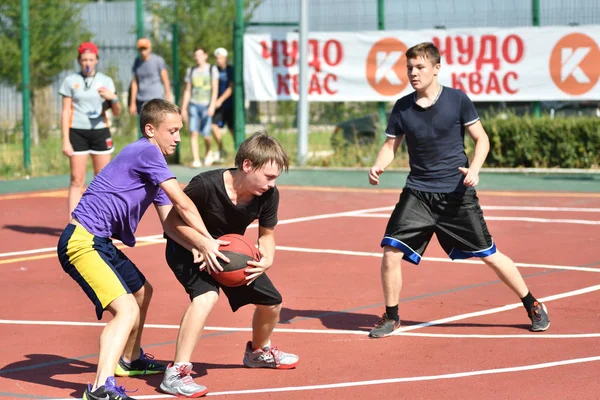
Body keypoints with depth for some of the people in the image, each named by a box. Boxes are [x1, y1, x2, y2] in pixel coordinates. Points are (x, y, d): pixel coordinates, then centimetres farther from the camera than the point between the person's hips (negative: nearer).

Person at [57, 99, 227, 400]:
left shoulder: (152, 164, 17)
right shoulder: (147, 152, -12)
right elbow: (182, 204, -16)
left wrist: (195, 246, -7)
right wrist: (207, 240, -11)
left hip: (99, 242, 11)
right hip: (81, 242, -11)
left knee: (142, 291, 29)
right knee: (127, 309, -23)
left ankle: (129, 360, 49)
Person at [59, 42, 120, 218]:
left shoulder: (106, 81, 6)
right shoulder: (70, 81, 2)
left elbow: (116, 112, 6)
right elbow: (65, 112, 1)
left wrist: (113, 98, -15)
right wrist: (65, 140, -5)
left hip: (100, 131, 2)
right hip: (77, 132, -2)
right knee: (77, 180, -4)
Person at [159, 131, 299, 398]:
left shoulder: (269, 196, -20)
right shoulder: (205, 185, -35)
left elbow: (267, 234, -4)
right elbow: (174, 219, -23)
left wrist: (267, 258, -25)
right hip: (188, 248, -6)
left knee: (271, 300, 11)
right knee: (206, 295, -34)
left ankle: (258, 351, 45)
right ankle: (176, 373, -30)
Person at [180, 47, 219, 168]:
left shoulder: (212, 69, 4)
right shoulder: (191, 71, 12)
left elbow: (215, 89, -3)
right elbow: (187, 91, 15)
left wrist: (212, 105, -14)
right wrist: (183, 108, 11)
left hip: (206, 105, -2)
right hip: (194, 104, 2)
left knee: (206, 134, -5)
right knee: (194, 132, -10)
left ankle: (208, 153, 25)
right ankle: (196, 160, -10)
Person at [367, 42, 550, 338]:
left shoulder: (457, 100, -7)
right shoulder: (402, 108, 1)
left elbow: (482, 139, -1)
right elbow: (391, 145, 9)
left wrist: (474, 168, -19)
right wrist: (378, 167, -12)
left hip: (457, 193, -2)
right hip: (418, 192, 2)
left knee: (489, 255, 1)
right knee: (391, 251, -11)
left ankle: (533, 306, 20)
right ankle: (391, 317, 8)